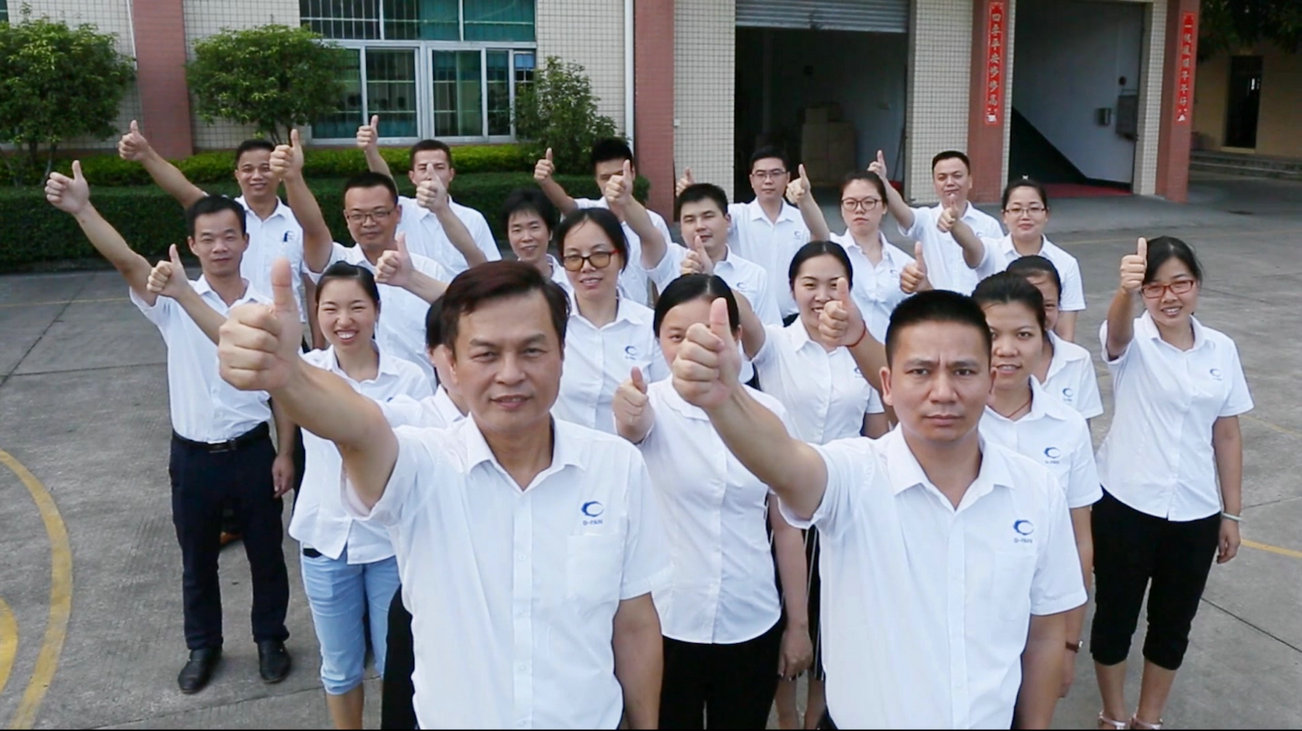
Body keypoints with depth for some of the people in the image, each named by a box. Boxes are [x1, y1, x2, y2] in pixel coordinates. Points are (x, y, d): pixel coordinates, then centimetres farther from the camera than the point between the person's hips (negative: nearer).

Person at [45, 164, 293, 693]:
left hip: (252, 450, 0)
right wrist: (81, 209, -42)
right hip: (192, 454, 1)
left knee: (266, 554, 14)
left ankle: (270, 638, 36)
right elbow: (126, 261, -25)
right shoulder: (173, 301, -6)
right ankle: (202, 646, 38)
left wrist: (285, 453, 0)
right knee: (197, 561, 17)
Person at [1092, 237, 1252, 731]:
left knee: (1173, 624, 15)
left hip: (1195, 513, 3)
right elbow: (1117, 332, -35)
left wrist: (1232, 513, 7)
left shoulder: (1221, 349, 1)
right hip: (1125, 506, -3)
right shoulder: (1132, 341, -9)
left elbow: (1227, 435, 6)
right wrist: (1126, 289, -58)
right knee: (1115, 616, 10)